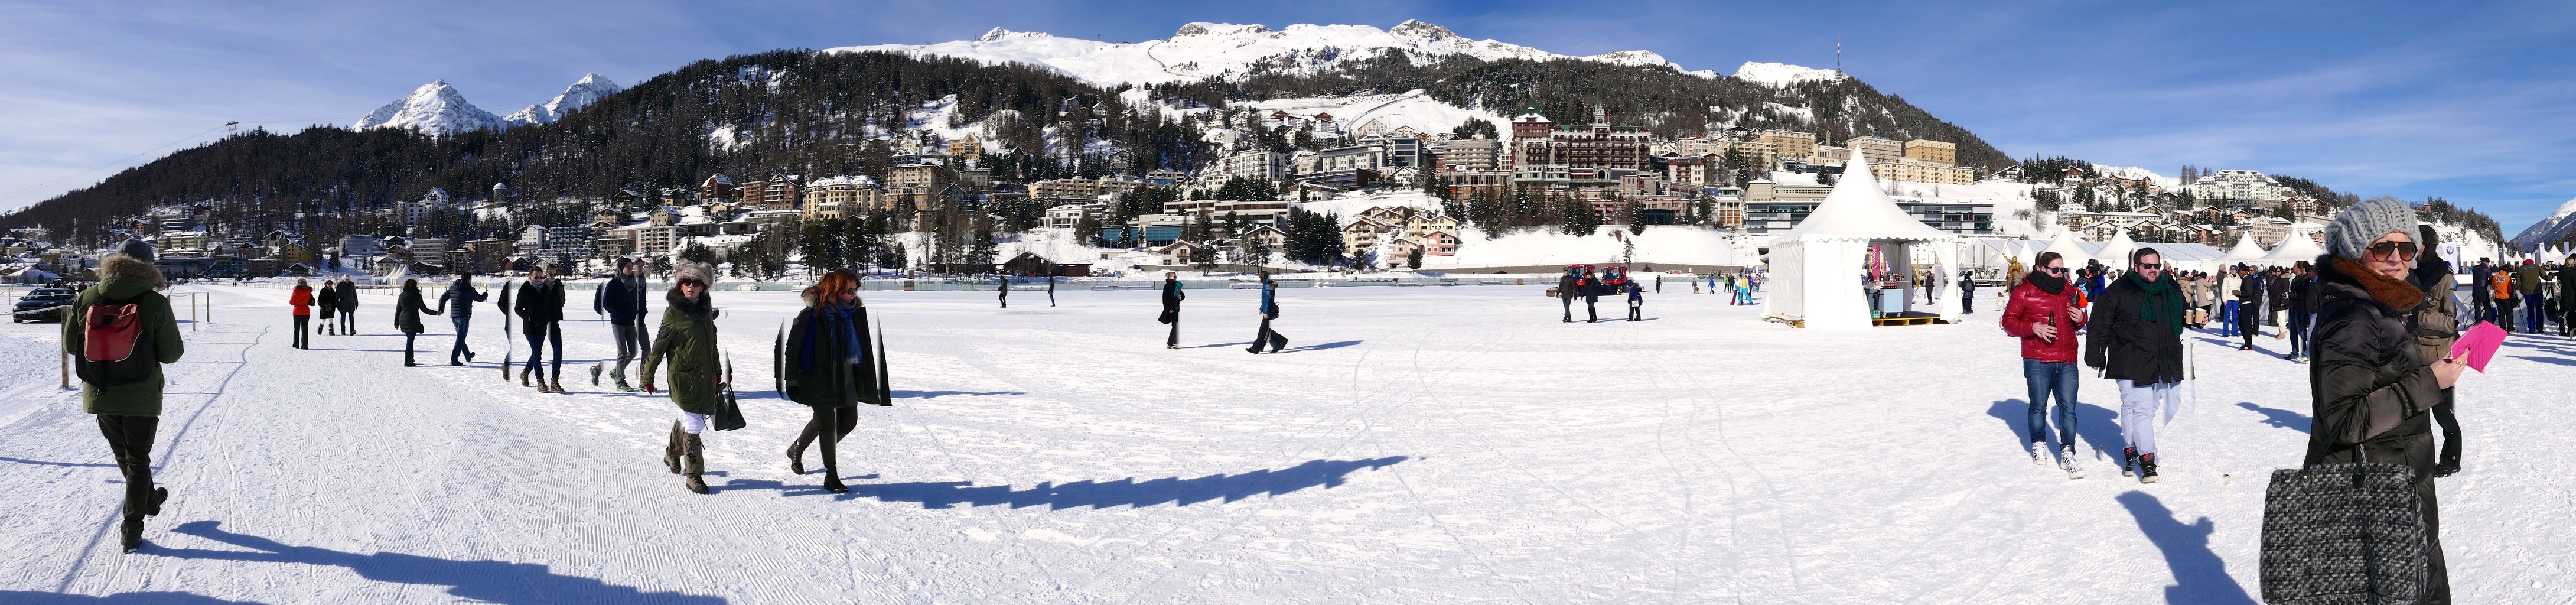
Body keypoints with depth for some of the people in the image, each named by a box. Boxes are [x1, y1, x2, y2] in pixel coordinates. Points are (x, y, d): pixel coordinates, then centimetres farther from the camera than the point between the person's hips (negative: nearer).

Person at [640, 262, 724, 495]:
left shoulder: (705, 308, 9)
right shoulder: (674, 312, -9)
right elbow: (660, 345, -6)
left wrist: (717, 371, 23)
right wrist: (648, 375, -4)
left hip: (705, 376, 6)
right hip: (683, 376, -6)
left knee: (687, 419, 20)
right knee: (694, 425, -7)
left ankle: (672, 455, 44)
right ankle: (694, 476, 1)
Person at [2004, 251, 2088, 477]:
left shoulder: (2067, 290, 13)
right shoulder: (2024, 291, -3)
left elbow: (2076, 321, 25)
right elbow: (2009, 321, -3)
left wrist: (2080, 319, 1)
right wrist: (2033, 327, -19)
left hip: (2067, 361, 4)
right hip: (2038, 362, -4)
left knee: (2068, 408, -2)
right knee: (2039, 407, 8)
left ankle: (2067, 453, 1)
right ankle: (2039, 445, 29)